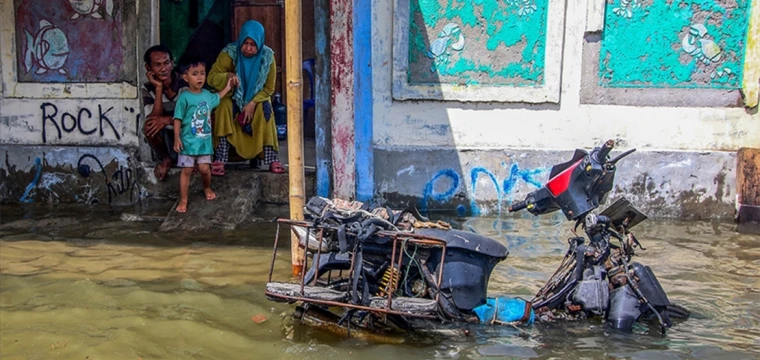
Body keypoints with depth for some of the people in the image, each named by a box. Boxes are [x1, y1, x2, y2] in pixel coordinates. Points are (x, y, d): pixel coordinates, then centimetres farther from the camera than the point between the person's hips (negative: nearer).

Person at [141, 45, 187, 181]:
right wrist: (158, 89, -27)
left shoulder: (185, 83, -15)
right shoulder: (148, 88, -8)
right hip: (166, 137, 2)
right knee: (149, 127, -28)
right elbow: (154, 118, -21)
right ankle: (166, 159, 1)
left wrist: (168, 120, -32)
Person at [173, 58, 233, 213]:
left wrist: (227, 87, 34)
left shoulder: (207, 94, 6)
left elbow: (217, 98, 32)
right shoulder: (184, 97, -13)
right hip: (188, 141, -4)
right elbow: (177, 119, -12)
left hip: (205, 140, 4)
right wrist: (177, 139, -17)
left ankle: (207, 188, 37)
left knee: (204, 168, 5)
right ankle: (183, 200, 10)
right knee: (187, 170, 0)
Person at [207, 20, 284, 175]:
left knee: (265, 110, -30)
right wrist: (228, 76, -39)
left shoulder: (267, 56, -14)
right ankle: (219, 159, -35)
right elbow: (211, 77, -18)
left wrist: (252, 103, -22)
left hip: (257, 99, 1)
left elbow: (269, 88, -8)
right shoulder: (230, 53, -18)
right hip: (232, 98, -1)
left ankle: (272, 158, -29)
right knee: (224, 107, -32)